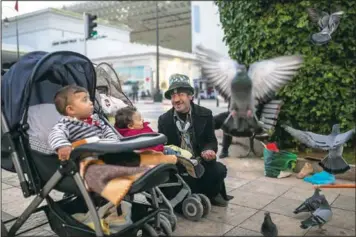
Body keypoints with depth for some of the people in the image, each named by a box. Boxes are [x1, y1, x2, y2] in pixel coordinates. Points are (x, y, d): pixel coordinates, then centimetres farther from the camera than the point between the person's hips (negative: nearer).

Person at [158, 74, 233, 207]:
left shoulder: (205, 114, -2)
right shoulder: (164, 120, 1)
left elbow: (211, 141, 2)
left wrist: (208, 151, -23)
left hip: (200, 162, 0)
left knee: (220, 170, -27)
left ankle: (209, 195, 5)